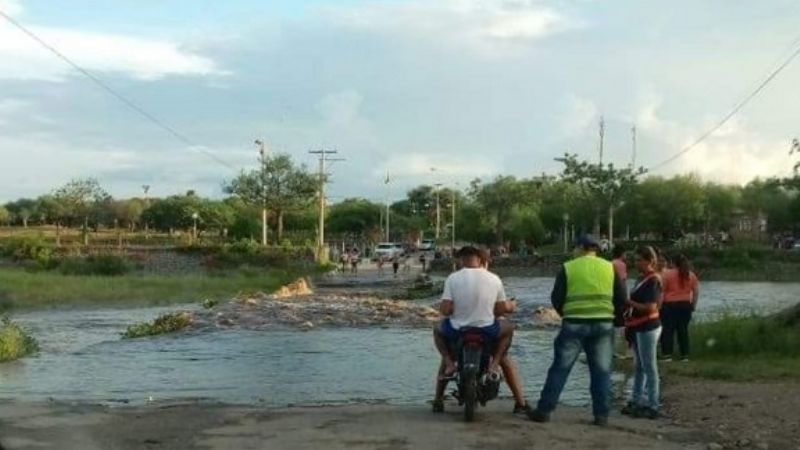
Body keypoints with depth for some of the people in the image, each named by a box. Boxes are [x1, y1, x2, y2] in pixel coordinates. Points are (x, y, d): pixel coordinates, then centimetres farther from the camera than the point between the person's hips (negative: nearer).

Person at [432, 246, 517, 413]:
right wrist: (511, 306, 26)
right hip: (487, 332, 0)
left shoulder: (453, 278, -7)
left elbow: (445, 310, -13)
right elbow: (501, 309, 3)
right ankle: (494, 364, 13)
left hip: (456, 332, 0)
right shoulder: (494, 279, -2)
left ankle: (449, 363, 13)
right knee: (508, 329, 32)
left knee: (438, 329, 34)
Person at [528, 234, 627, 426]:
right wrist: (612, 314, 22)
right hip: (603, 324, 2)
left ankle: (544, 410, 4)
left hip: (574, 324, -2)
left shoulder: (569, 268, -1)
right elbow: (622, 298, 6)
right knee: (601, 371, 10)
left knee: (560, 368, 3)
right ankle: (601, 414, 9)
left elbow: (556, 298, 1)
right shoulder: (609, 268, 6)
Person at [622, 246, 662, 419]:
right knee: (638, 366, 15)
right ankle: (636, 401, 23)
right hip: (638, 327, 10)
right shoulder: (642, 278, 13)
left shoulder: (653, 280, -14)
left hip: (648, 328, -10)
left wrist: (629, 302, -16)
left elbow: (651, 307, -21)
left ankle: (652, 406, 0)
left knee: (649, 367, -4)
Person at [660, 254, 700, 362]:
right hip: (685, 305, 4)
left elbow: (661, 291, -8)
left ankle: (667, 354, -3)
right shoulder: (691, 275, 7)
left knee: (668, 330, 0)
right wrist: (693, 305, 13)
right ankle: (685, 355, 9)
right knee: (683, 330, 8)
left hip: (670, 305, -4)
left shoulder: (667, 274, -6)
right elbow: (696, 291, 7)